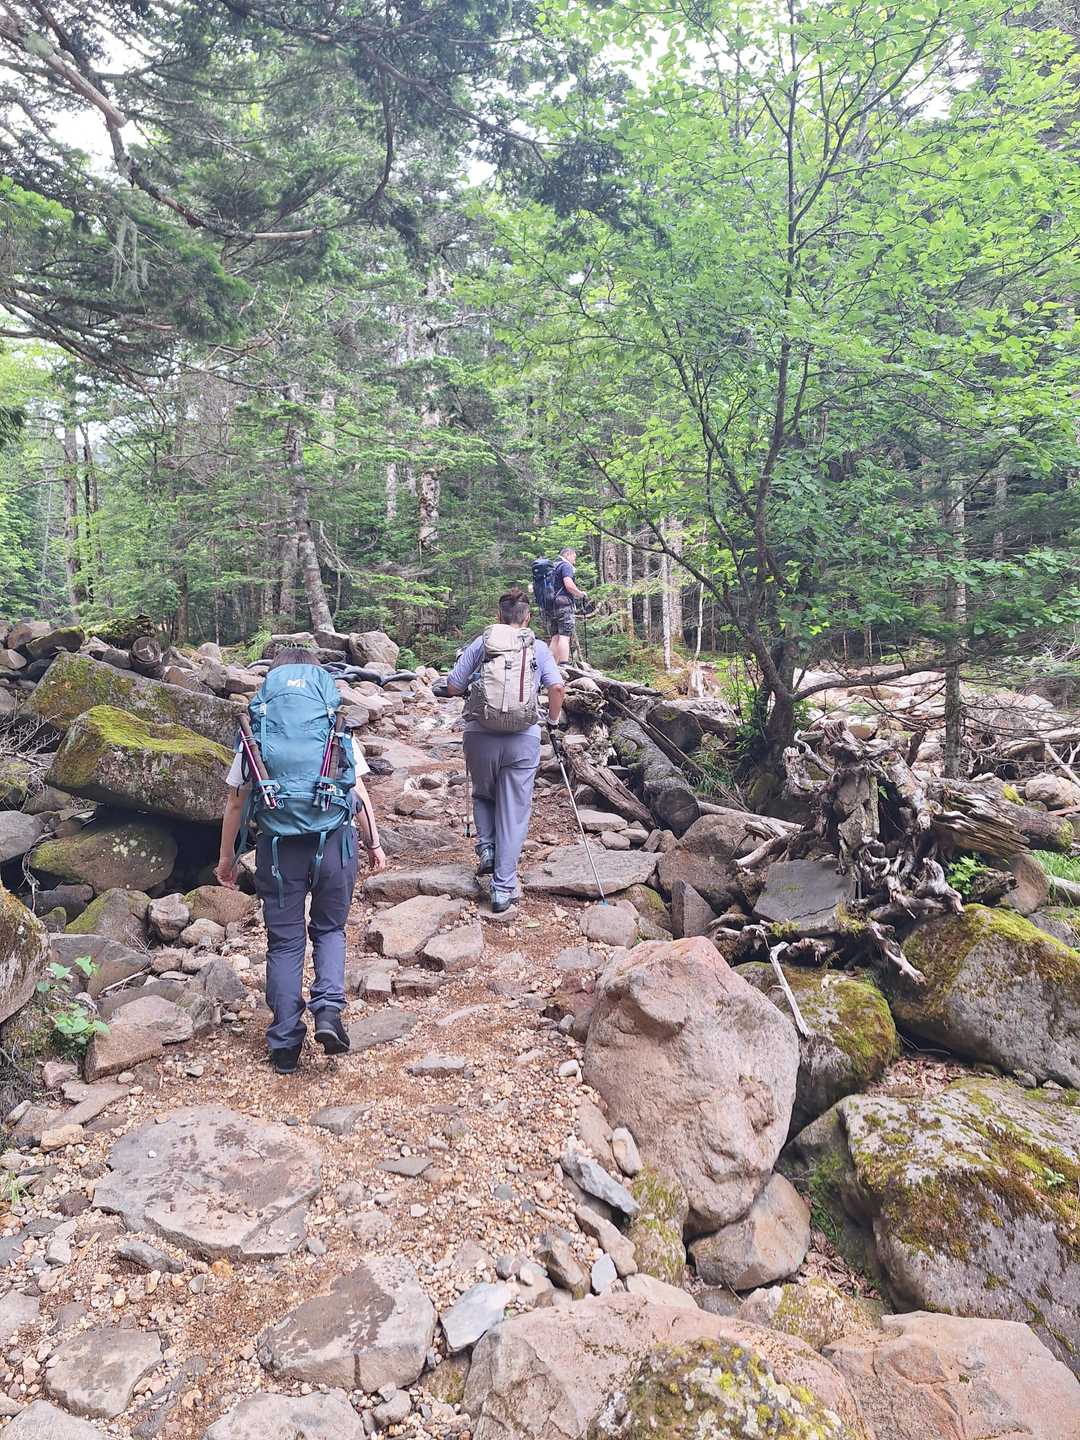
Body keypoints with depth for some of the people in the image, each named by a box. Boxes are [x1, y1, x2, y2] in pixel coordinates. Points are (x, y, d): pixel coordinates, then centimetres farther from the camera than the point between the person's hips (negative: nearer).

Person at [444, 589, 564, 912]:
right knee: (514, 810, 6)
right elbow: (557, 686, -6)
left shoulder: (480, 643, 6)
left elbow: (452, 687, 4)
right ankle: (503, 888, 6)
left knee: (483, 795, 28)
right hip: (523, 738, 0)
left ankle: (486, 847, 9)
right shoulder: (538, 648, 7)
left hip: (479, 734, 1)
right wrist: (553, 719, 10)